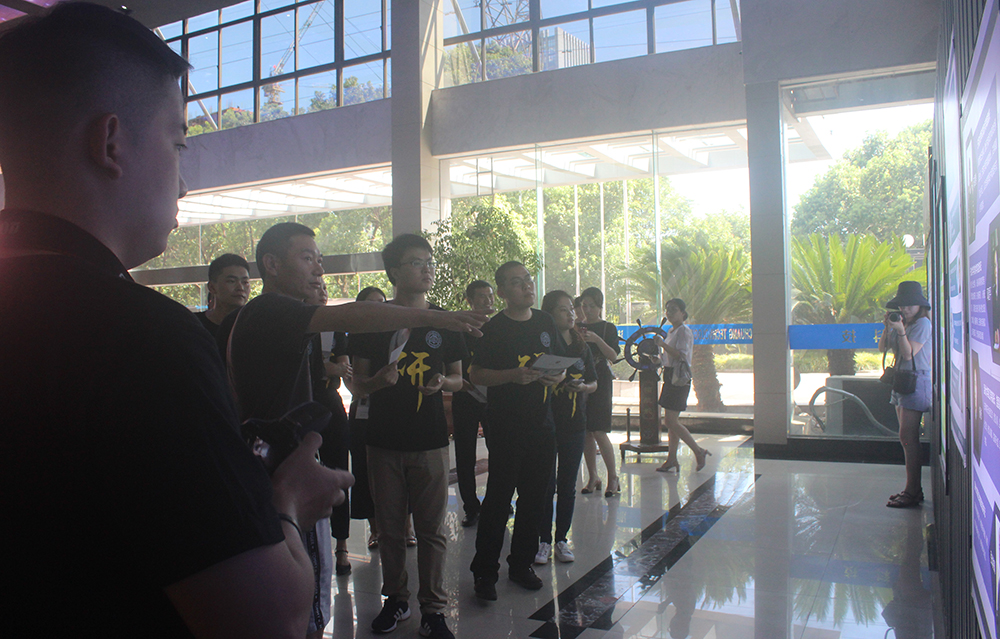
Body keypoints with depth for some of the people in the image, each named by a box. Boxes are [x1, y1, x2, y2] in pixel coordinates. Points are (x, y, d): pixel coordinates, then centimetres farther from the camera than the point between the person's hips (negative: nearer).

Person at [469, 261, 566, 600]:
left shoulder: (545, 322, 10)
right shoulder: (494, 328, -6)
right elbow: (477, 374, -8)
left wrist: (558, 376, -4)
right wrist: (513, 375, -21)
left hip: (542, 423, 5)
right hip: (506, 425, -5)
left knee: (534, 497, 11)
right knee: (498, 497, -4)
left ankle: (521, 564, 26)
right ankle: (484, 572, 8)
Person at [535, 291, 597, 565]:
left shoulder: (581, 347, 8)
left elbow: (594, 383, 14)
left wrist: (583, 387, -6)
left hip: (575, 423, 4)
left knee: (568, 486, 9)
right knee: (546, 485, 0)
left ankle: (562, 539, 19)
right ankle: (544, 541, 11)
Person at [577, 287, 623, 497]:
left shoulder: (608, 328, 1)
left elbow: (613, 355, -10)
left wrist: (596, 340, -25)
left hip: (600, 383, -4)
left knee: (599, 432, -10)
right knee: (585, 432, 4)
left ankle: (613, 478, 2)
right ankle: (593, 477, 13)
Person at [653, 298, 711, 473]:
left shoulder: (684, 331, -11)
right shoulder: (671, 331, 17)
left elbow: (681, 356, -23)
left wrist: (662, 344, -23)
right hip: (670, 376, 10)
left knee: (671, 422, -10)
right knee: (670, 421, 9)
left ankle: (699, 451, 2)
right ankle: (672, 460, 13)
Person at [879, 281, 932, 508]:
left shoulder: (923, 323, -9)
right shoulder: (900, 322, 14)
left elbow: (909, 353, -16)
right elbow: (882, 347, 10)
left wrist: (900, 331, -25)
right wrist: (887, 327, -1)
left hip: (916, 381, -9)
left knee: (907, 437, -11)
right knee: (907, 437, 10)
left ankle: (912, 492, -7)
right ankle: (913, 488, 16)